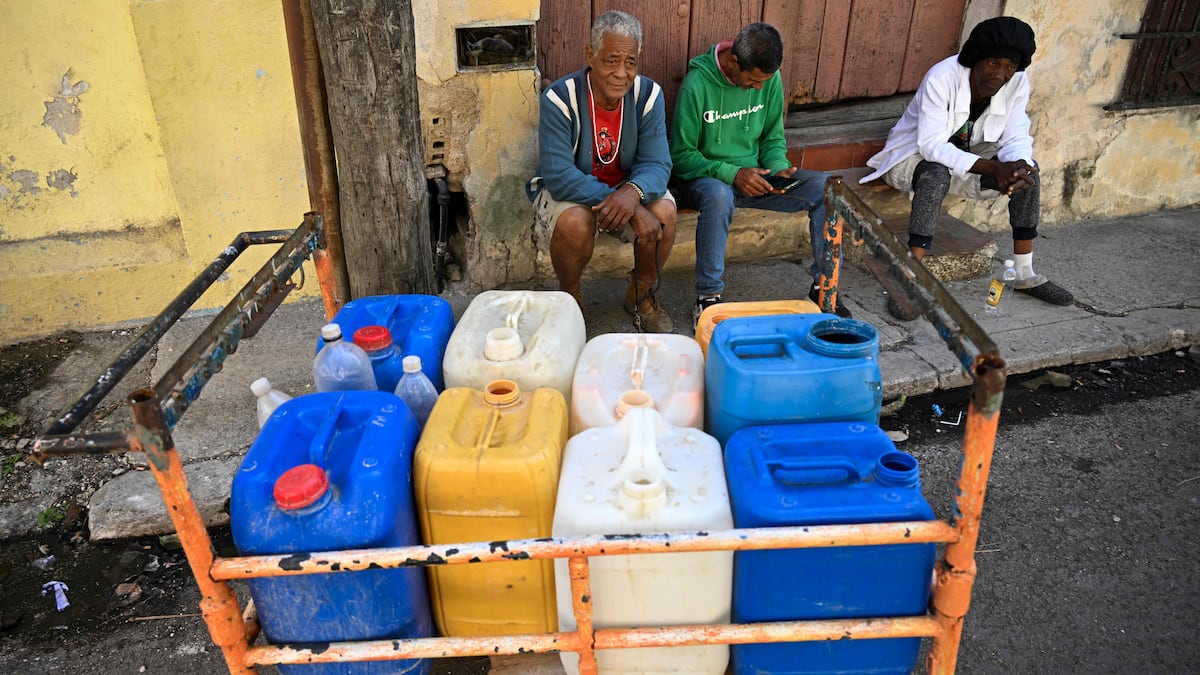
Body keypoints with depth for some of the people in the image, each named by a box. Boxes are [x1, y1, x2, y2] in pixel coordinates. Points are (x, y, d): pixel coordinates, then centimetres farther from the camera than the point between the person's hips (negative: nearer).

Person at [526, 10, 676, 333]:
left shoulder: (648, 94, -13)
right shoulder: (559, 99, -23)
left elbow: (656, 163, -18)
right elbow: (560, 176, -30)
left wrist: (633, 192, -44)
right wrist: (631, 209, -38)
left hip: (628, 184, 3)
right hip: (567, 190, -3)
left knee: (664, 213, -26)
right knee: (575, 222, -36)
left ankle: (642, 294, 3)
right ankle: (570, 298, -3)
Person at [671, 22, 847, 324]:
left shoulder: (770, 78, -2)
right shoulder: (697, 84, -18)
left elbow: (773, 138, 10)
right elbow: (681, 155, -14)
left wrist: (778, 168, -13)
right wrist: (732, 173, -27)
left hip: (753, 175, 5)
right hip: (707, 178, -5)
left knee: (826, 187, -16)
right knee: (719, 196, -42)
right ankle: (708, 297, -26)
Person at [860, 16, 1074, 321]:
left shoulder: (1017, 83, -11)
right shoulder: (942, 77, -28)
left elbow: (1015, 139, -9)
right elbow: (931, 145, -33)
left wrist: (1019, 165, -34)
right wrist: (991, 168, -41)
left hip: (964, 156, 6)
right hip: (914, 156, -6)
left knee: (1028, 169, -12)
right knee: (938, 175, -38)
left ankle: (1025, 275, 0)